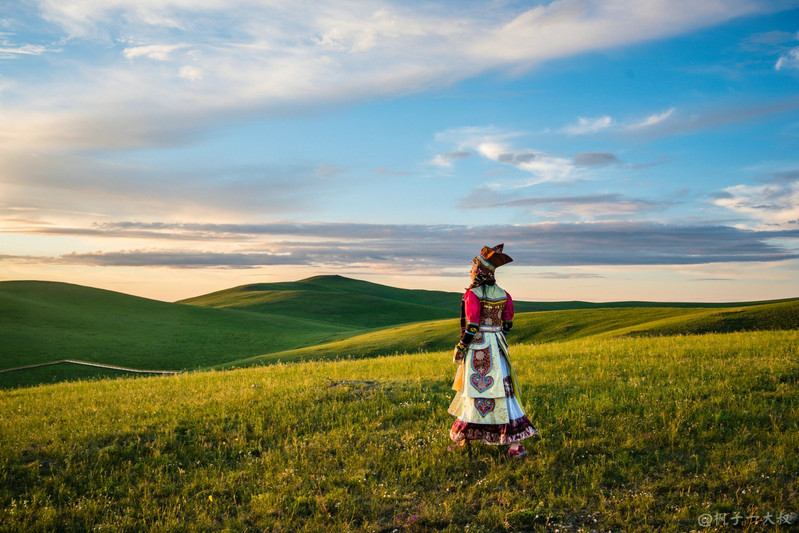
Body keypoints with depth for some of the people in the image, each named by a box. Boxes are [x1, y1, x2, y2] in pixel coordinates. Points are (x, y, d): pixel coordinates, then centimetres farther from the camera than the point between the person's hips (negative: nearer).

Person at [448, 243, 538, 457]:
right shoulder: (502, 293, 6)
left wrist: (460, 348, -9)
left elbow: (472, 326, -17)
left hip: (477, 347, -7)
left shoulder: (473, 293, -14)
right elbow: (508, 323, 11)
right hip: (496, 346, 7)